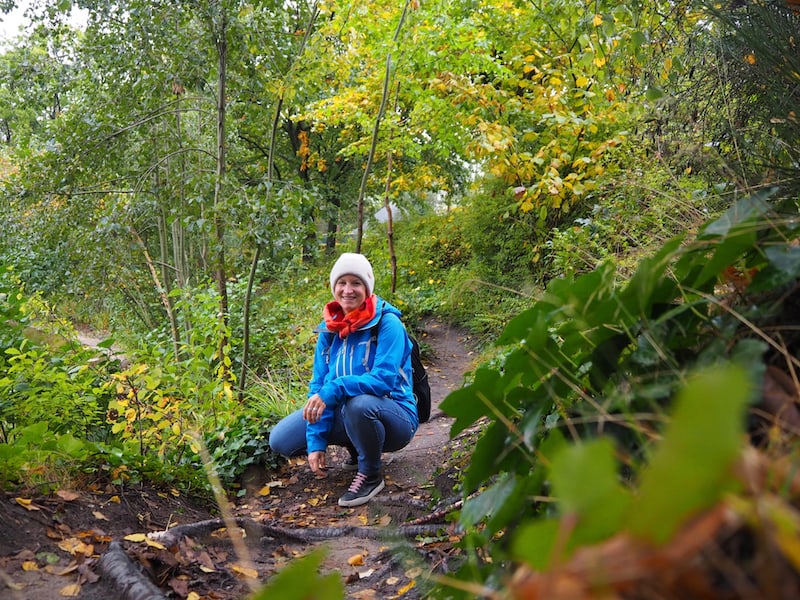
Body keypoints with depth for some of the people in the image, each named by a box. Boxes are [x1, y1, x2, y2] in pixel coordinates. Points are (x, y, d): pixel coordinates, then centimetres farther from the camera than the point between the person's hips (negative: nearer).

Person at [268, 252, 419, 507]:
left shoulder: (387, 323, -15)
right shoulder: (330, 328, 2)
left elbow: (385, 379, -26)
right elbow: (319, 386, 0)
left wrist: (334, 389, -37)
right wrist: (316, 443, -9)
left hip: (394, 415, -6)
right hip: (345, 413, 6)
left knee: (359, 403, -40)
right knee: (280, 440, -6)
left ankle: (371, 475, -10)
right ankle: (358, 450, 15)